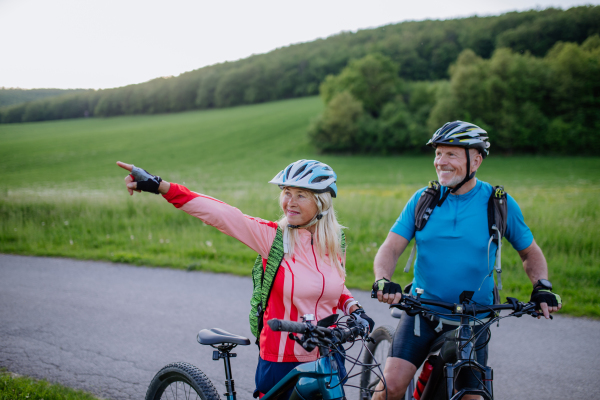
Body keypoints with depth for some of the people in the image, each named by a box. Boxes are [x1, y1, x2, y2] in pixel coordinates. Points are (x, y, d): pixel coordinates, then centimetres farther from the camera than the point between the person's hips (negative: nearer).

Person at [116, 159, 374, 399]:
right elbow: (217, 213, -21)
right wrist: (159, 186, -29)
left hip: (329, 359, 4)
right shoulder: (272, 236, -11)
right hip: (282, 361, -3)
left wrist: (354, 309, -1)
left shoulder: (335, 241, 1)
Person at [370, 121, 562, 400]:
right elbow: (391, 248, -5)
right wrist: (383, 281, -25)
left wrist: (542, 287, -10)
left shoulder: (500, 204, -3)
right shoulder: (423, 199, -1)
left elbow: (530, 252, 9)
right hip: (422, 312, 0)